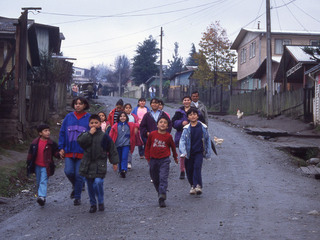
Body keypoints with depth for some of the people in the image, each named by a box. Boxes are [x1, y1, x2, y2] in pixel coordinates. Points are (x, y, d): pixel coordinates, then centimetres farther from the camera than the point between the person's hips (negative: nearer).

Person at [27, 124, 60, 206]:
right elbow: (30, 154, 8)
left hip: (46, 167, -3)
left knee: (43, 182, -15)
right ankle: (40, 195, 29)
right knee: (38, 182, 14)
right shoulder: (35, 143, 1)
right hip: (37, 166, 3)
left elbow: (55, 153, 3)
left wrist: (59, 154, -19)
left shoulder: (51, 144, -3)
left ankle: (42, 196, -25)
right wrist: (29, 164, 8)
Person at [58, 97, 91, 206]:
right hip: (69, 151, 2)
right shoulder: (69, 117, 5)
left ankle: (77, 197, 16)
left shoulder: (89, 118, -1)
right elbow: (62, 132, 9)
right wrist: (61, 148, 3)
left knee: (79, 174, 1)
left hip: (82, 152, -2)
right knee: (68, 172, -5)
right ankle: (75, 186, 26)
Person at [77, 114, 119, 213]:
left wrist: (114, 162, 5)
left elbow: (112, 150, 5)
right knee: (90, 186, 9)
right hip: (87, 164, 3)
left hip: (99, 165, -3)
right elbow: (80, 141, -16)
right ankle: (93, 204, 23)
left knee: (98, 182, -20)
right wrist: (90, 133, -19)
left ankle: (101, 202, 0)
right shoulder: (86, 135, 5)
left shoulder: (104, 136, 0)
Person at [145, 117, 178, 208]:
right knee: (155, 180, 10)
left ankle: (162, 198, -19)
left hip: (164, 160, -3)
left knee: (163, 178, -13)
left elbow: (173, 147, 13)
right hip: (153, 160, 3)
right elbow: (147, 146, 10)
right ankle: (160, 193, 28)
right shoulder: (152, 134, 0)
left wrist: (175, 157, 24)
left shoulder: (168, 136, -2)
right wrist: (148, 158, 9)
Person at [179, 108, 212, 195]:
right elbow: (182, 141, -9)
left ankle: (198, 186, -24)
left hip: (199, 152, -2)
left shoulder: (203, 127, 0)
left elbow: (207, 140, 10)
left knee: (197, 167, -20)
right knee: (189, 170, 7)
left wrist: (208, 152, 10)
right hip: (189, 153, 2)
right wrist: (183, 153, -23)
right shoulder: (186, 129, -2)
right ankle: (193, 185, 27)